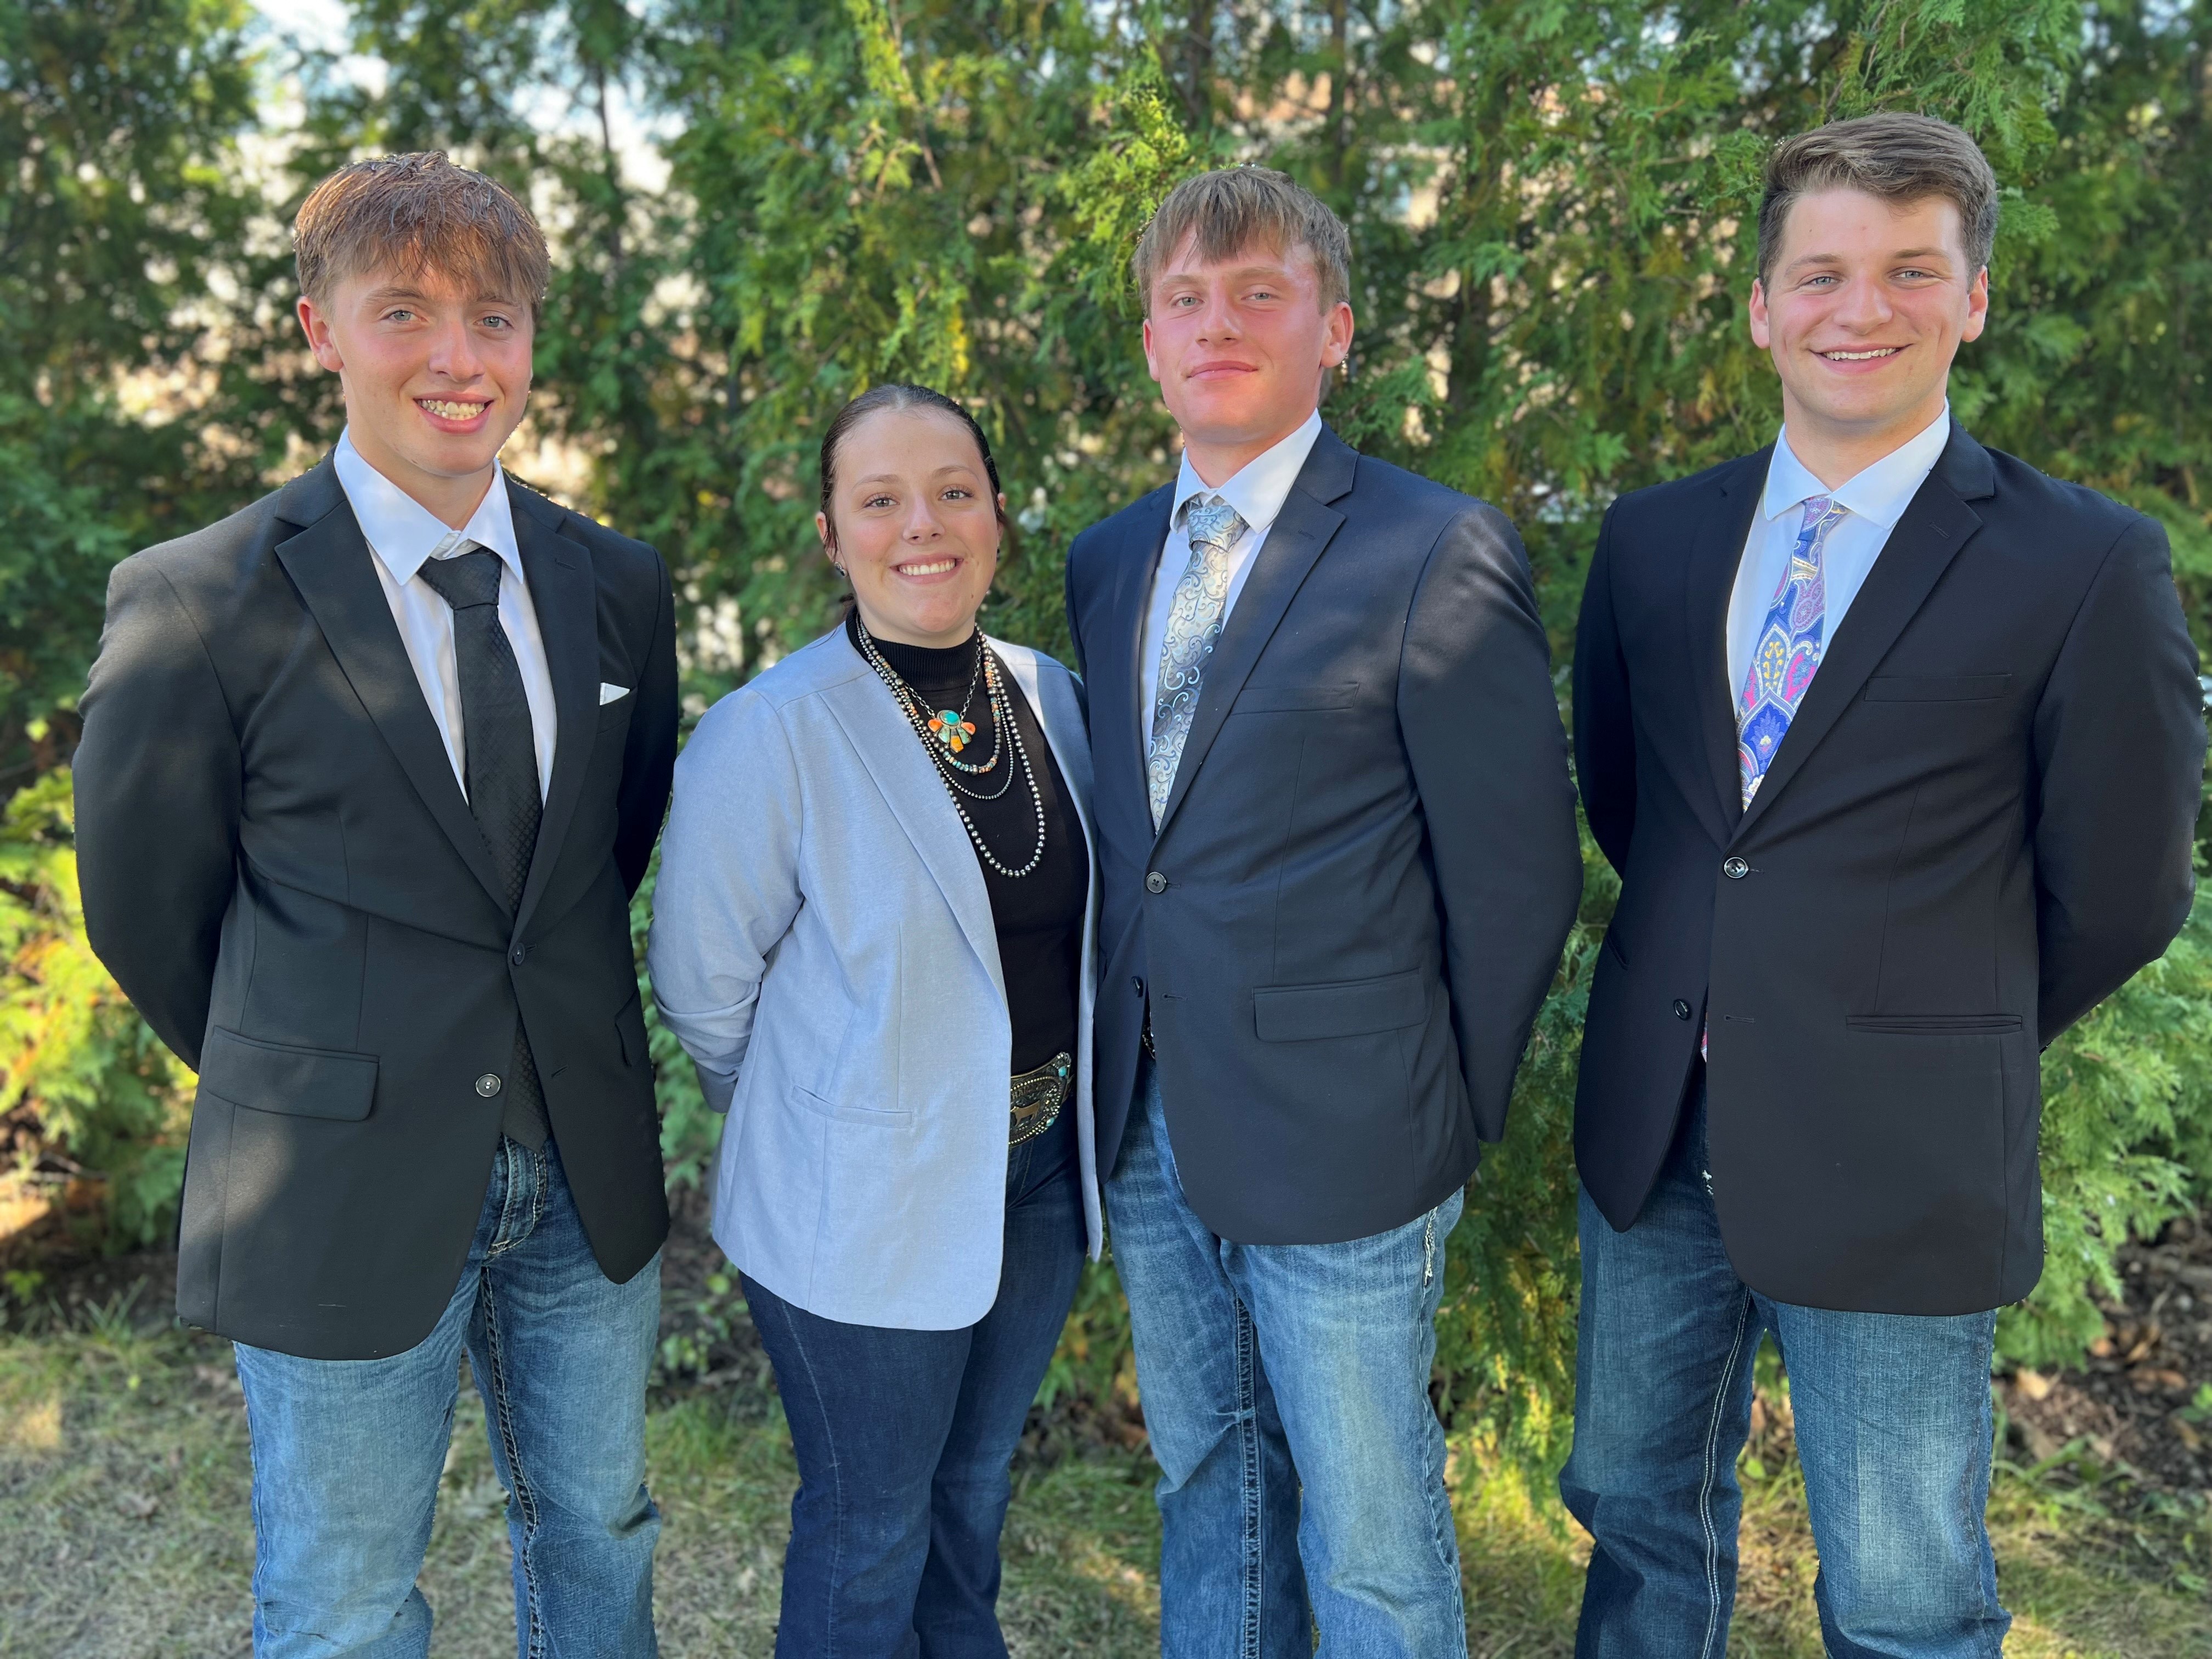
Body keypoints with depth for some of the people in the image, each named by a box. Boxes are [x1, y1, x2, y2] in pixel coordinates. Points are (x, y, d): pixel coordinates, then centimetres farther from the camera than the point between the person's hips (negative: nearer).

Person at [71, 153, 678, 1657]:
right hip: (345, 1190, -3)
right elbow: (146, 912, -2)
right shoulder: (200, 604, -13)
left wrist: (551, 1038, 13)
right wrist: (301, 1086, 8)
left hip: (591, 1173, 4)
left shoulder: (618, 586, 1)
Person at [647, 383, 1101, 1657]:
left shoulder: (1055, 697, -1)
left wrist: (1068, 1110, 10)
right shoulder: (771, 733, -19)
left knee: (977, 1484, 24)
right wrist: (816, 1115, 0)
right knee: (871, 1528, 13)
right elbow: (702, 983, -10)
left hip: (1044, 1171, 6)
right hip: (865, 1203, -5)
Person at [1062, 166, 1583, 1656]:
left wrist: (1458, 1118, -4)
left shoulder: (1439, 554, -12)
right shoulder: (1107, 561, 9)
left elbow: (1519, 871, -10)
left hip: (1341, 1141, -5)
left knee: (1370, 1538, 10)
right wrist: (1128, 1063, 9)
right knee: (1207, 1481, 22)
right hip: (1150, 1130, 6)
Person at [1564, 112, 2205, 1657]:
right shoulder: (1653, 538, 3)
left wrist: (1944, 1046, 7)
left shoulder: (2088, 568, -10)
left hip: (1895, 1168, -4)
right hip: (1652, 1133, 4)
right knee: (1639, 1510, 20)